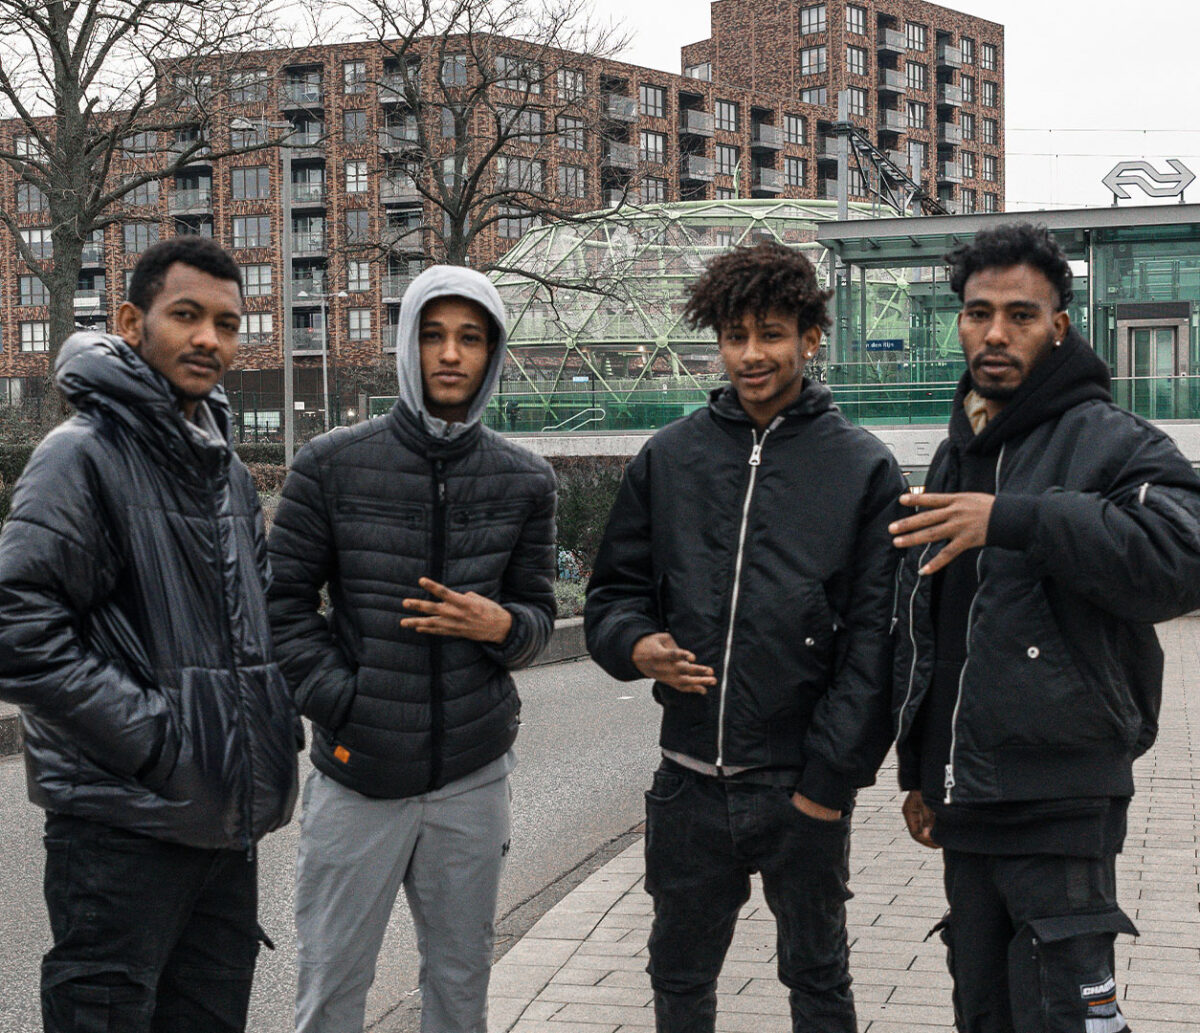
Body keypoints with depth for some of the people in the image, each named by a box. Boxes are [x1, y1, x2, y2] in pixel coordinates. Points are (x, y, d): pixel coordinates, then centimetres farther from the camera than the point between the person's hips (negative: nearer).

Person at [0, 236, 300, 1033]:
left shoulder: (229, 474, 17)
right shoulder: (85, 455, -10)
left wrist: (278, 721, 11)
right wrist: (149, 734, -20)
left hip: (225, 820, 8)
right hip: (123, 825, -8)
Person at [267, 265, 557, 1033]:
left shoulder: (525, 481, 6)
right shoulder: (332, 466, 0)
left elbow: (539, 616, 10)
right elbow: (284, 602, 1)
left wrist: (501, 625, -12)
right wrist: (335, 701, -9)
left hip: (473, 773, 2)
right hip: (357, 771, -2)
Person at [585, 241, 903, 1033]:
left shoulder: (864, 469, -3)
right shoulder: (669, 457, 5)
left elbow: (875, 638, -6)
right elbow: (615, 591, 12)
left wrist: (831, 777, -11)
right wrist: (638, 645, -11)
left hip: (804, 787, -2)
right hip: (691, 781, 3)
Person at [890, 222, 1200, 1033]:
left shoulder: (1114, 444, -6)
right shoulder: (952, 463, 17)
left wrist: (1016, 520, -30)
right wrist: (920, 772, 23)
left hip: (1061, 807, -7)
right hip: (966, 806, 7)